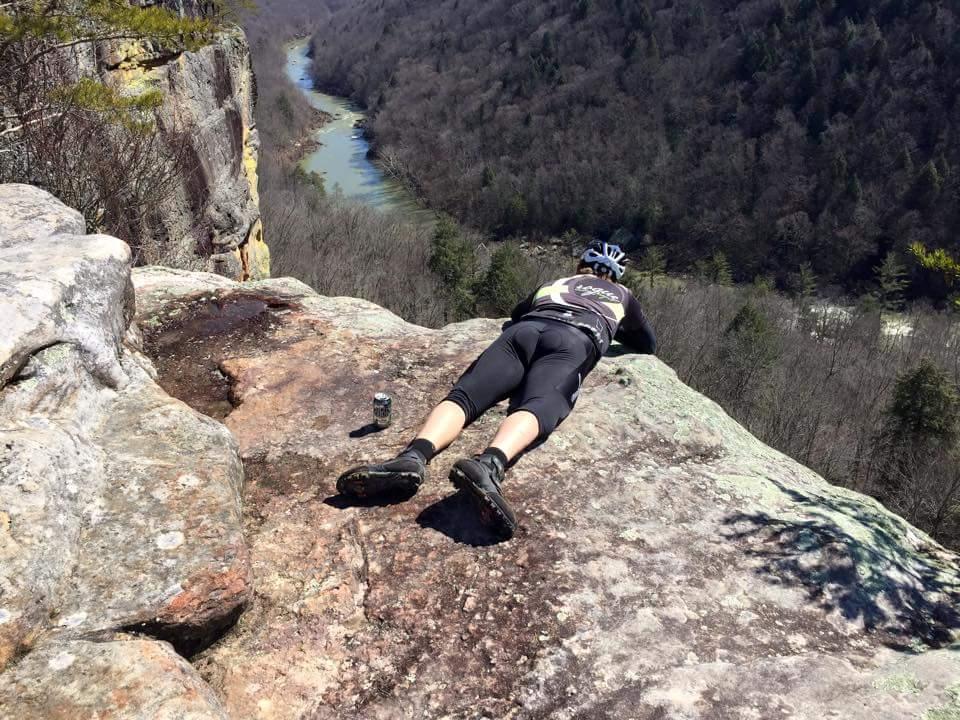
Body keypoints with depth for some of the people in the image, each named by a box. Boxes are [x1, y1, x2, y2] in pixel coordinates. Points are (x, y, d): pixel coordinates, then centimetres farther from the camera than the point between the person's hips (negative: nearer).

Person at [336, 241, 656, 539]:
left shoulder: (552, 284, 42)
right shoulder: (621, 294, 38)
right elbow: (648, 344, 50)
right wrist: (613, 329, 67)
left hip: (524, 330, 3)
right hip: (575, 340, -2)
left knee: (464, 394, -18)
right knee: (536, 407, -29)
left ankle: (413, 456, -48)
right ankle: (489, 465, -62)